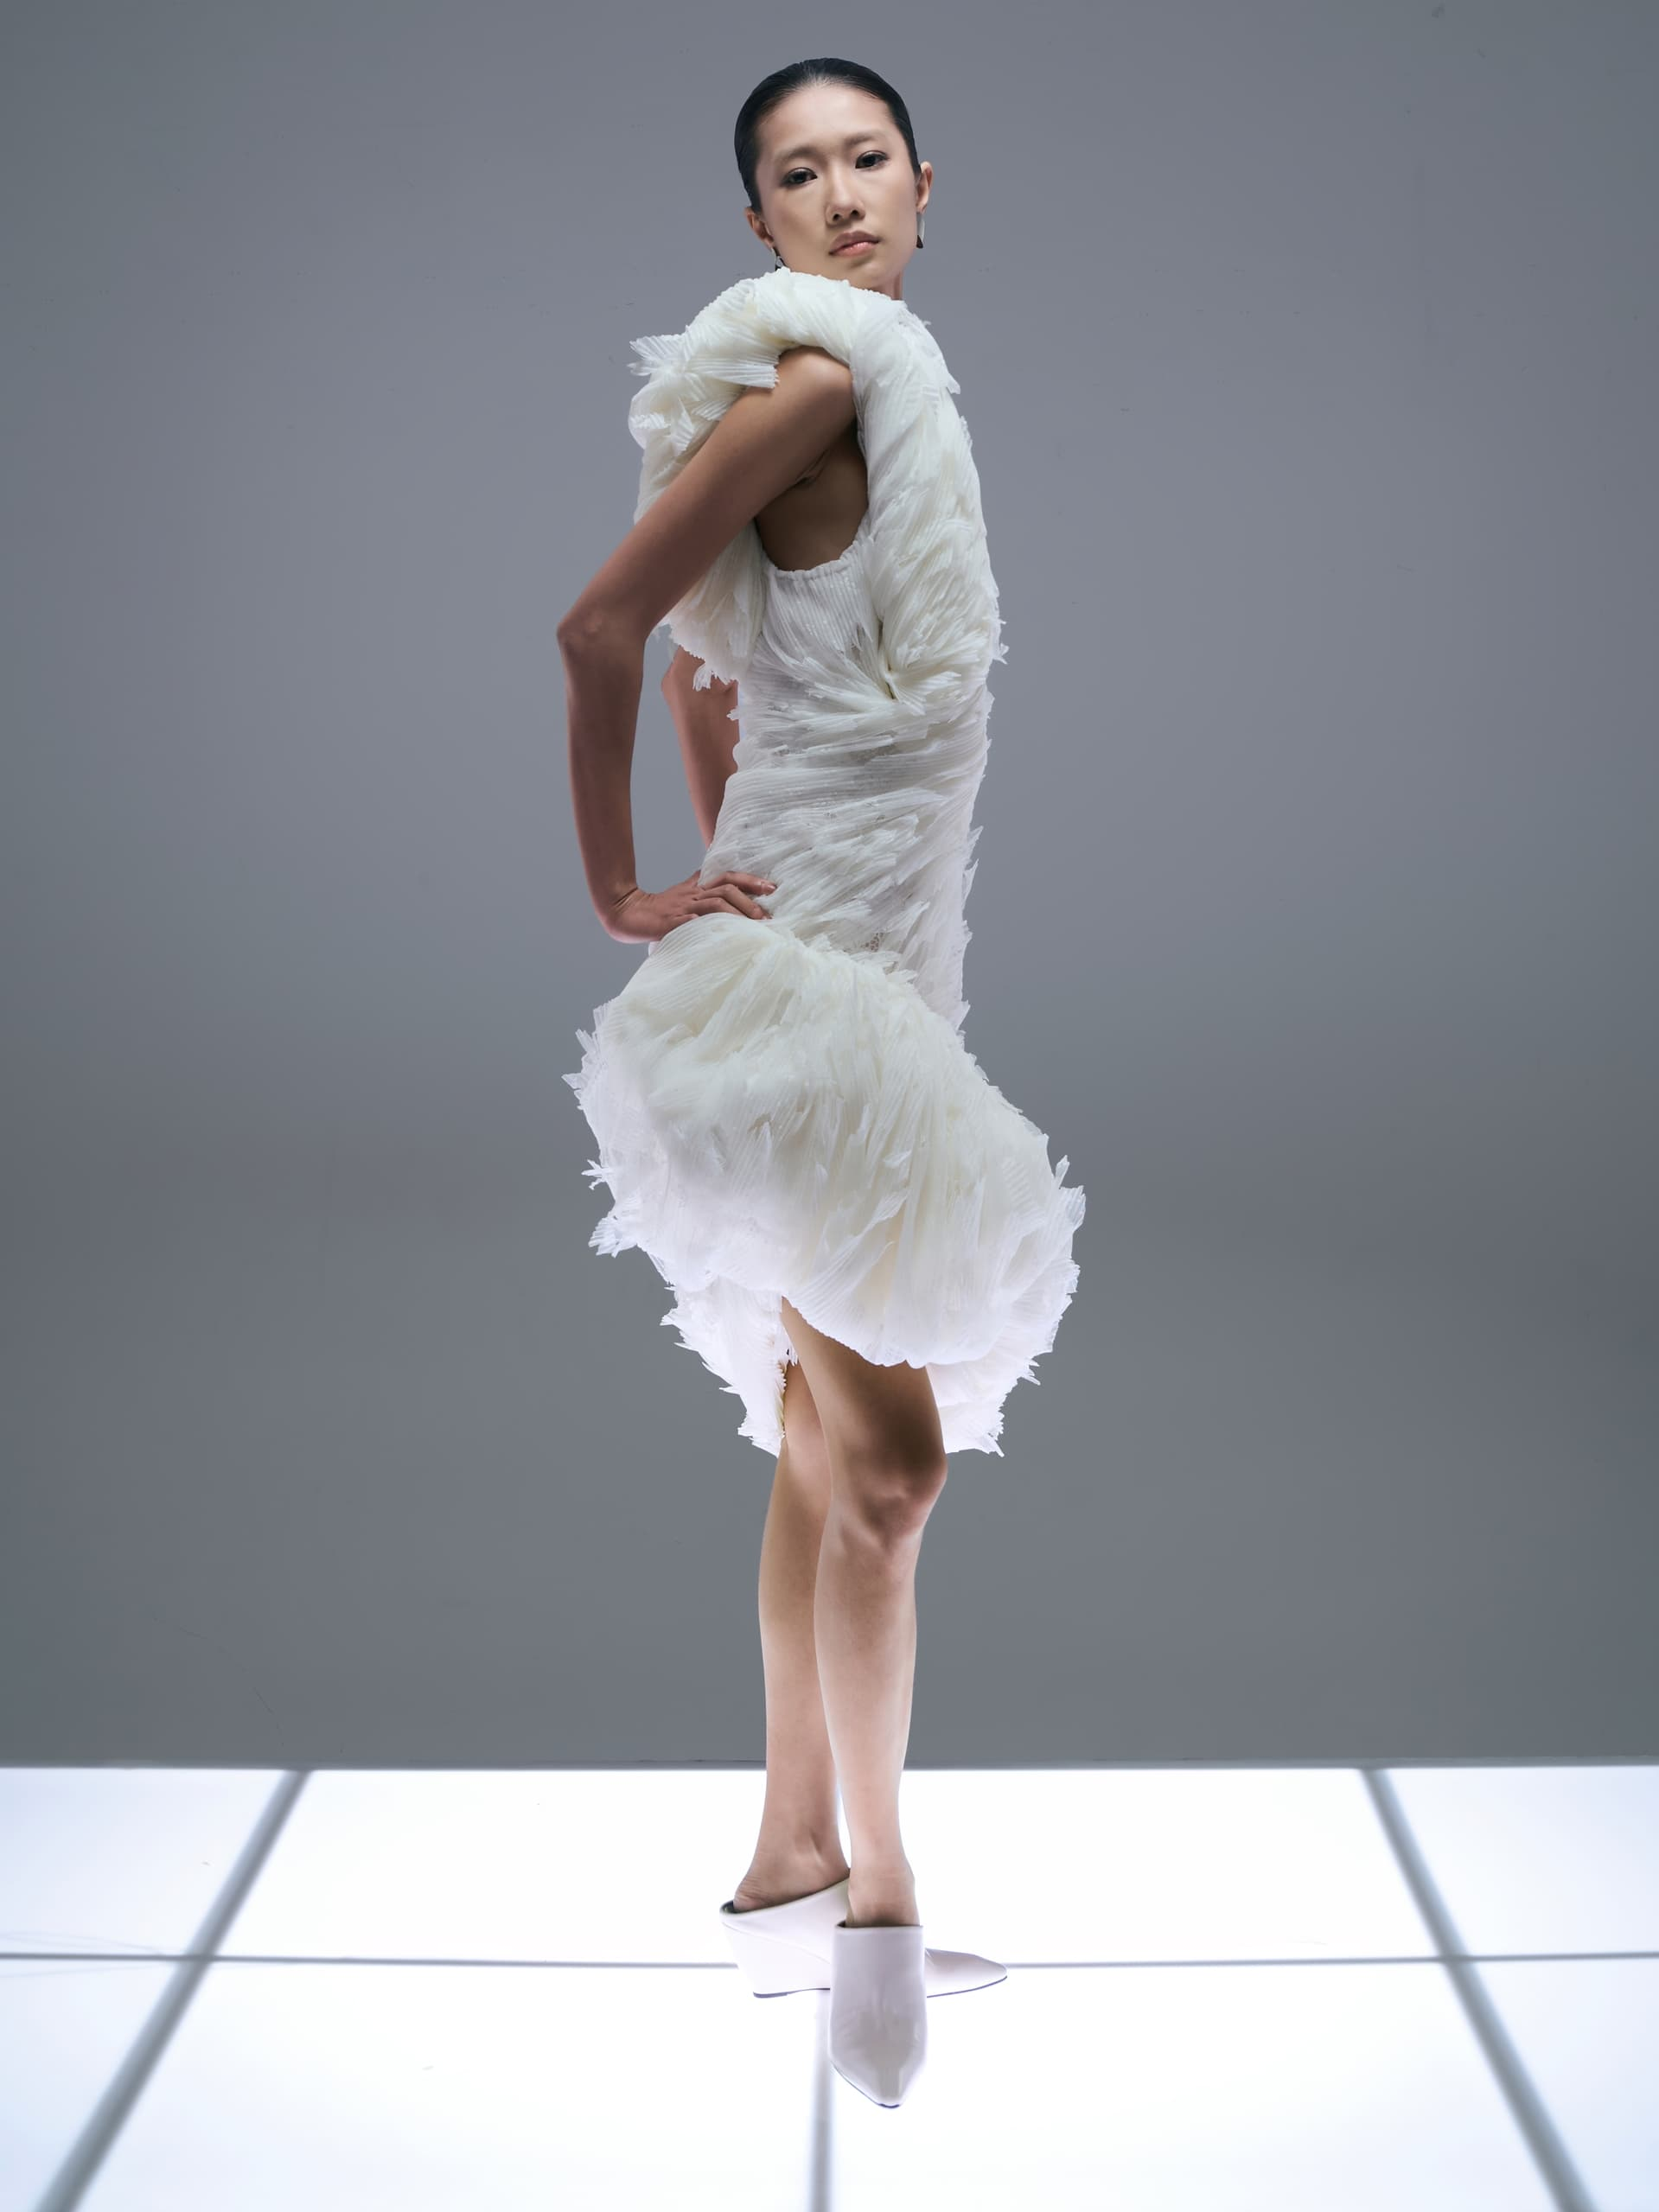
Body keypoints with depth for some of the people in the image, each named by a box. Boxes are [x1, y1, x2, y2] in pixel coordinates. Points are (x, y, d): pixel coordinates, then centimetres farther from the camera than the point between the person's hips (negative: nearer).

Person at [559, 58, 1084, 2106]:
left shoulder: (889, 387, 17)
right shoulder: (815, 379, -11)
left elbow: (701, 664, 22)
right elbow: (601, 625, -17)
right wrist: (624, 896, -11)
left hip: (884, 963, 10)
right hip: (810, 977, -10)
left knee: (829, 1438, 13)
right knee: (891, 1447, -8)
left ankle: (791, 1858, 24)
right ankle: (872, 1881, 7)